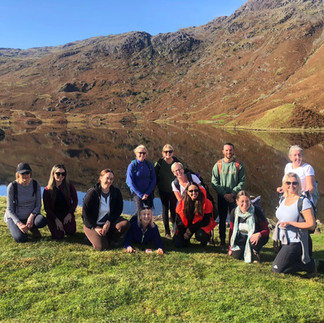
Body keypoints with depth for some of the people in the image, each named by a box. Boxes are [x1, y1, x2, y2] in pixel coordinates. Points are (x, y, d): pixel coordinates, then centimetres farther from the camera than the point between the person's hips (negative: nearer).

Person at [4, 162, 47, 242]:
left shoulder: (36, 185, -9)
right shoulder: (12, 186, -16)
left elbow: (38, 205, -4)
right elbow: (10, 209, -13)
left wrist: (31, 216, -24)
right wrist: (19, 224, -26)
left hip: (30, 215, 2)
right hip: (15, 217, -2)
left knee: (42, 221, -32)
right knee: (21, 238, -27)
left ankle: (32, 228, 4)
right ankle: (16, 228, 10)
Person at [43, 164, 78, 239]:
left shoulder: (69, 186, -4)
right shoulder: (47, 190, -6)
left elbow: (75, 201, 1)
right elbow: (47, 208, -5)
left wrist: (70, 214, -10)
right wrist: (56, 219, -14)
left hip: (67, 214, 1)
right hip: (53, 215, -1)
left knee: (71, 232, -21)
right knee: (58, 236, -18)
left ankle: (65, 225, 15)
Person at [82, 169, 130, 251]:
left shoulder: (116, 192, -6)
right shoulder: (92, 193, -16)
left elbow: (118, 210, -3)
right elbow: (85, 212, -12)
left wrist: (108, 222, -17)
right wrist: (94, 228, -15)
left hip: (109, 221, 3)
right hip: (93, 224, -3)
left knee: (125, 224, -26)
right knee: (101, 246, -22)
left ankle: (111, 238, 3)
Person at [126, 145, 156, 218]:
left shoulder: (149, 165, 5)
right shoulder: (132, 165, -4)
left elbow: (154, 180, 6)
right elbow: (131, 182, -7)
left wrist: (147, 193, -6)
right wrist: (141, 195, -11)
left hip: (148, 193, 3)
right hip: (137, 192, -3)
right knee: (140, 211, -18)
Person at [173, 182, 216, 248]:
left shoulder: (206, 203, -16)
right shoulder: (182, 203, -10)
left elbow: (206, 221, -14)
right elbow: (179, 220, -1)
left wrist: (191, 229, -19)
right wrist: (184, 233, -12)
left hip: (200, 226, -2)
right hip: (186, 226, 2)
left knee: (200, 235, -35)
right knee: (178, 244, -15)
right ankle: (186, 238, 20)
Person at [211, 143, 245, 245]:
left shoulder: (239, 165, 0)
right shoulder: (218, 165, 1)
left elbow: (242, 182, -1)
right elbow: (214, 182, -1)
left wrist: (233, 193, -13)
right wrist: (224, 194, -11)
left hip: (235, 197, -1)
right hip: (221, 197, 1)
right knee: (222, 219, 8)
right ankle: (222, 240, 19)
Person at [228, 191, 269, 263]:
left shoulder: (257, 211, -20)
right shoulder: (234, 212, -8)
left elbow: (267, 230, -15)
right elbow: (232, 230, 4)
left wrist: (259, 234, -38)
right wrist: (230, 248, 5)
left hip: (255, 236, -3)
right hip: (242, 238, 3)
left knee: (253, 240, -36)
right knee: (236, 255, -17)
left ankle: (255, 252, -2)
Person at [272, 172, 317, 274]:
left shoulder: (303, 201, -16)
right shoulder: (283, 200, 7)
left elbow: (311, 225, -18)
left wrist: (290, 223, -24)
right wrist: (276, 239, 14)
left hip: (295, 242, -8)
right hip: (284, 242, 8)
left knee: (277, 269, -11)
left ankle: (310, 265, 5)